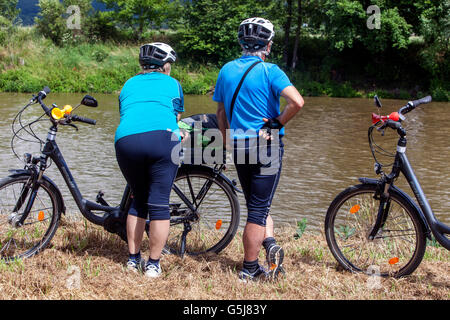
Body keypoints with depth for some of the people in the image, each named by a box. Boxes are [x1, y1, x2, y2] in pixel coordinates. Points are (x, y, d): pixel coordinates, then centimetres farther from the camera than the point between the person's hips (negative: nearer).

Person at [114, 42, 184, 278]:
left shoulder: (128, 85, 30)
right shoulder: (172, 84, 23)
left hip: (125, 141, 3)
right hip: (162, 139, -3)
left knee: (138, 201, 18)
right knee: (159, 204, 2)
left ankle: (133, 259, 22)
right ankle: (153, 264, 4)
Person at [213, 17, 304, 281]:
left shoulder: (226, 70, 7)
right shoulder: (269, 71, -10)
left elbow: (221, 112, 14)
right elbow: (297, 101, -24)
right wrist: (278, 123, -8)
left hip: (238, 145, 5)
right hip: (267, 145, -5)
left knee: (256, 204, 20)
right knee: (259, 208, 2)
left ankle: (269, 242, 1)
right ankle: (249, 269, 7)